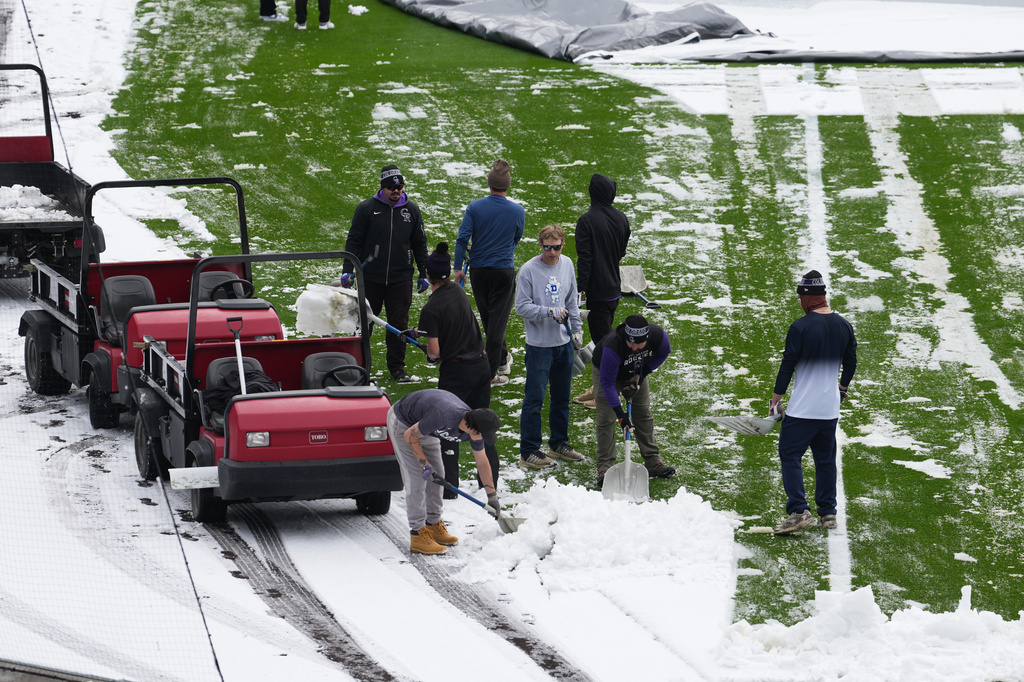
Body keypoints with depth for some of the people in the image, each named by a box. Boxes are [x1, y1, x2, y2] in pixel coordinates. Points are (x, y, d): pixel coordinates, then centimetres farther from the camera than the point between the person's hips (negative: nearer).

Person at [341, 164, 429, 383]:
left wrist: (424, 274, 13)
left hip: (401, 279, 2)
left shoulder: (411, 210, 6)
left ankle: (397, 367, 14)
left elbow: (419, 244, 14)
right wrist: (347, 270, -6)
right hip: (370, 278, -2)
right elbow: (354, 241, 0)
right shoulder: (366, 209, -2)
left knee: (399, 324, 3)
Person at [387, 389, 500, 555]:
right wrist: (424, 464, -21)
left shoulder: (474, 428, -16)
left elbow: (482, 463, 0)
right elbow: (410, 435, -26)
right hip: (403, 423, -8)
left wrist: (492, 496, 5)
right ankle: (418, 533, -11)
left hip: (425, 428, 8)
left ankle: (433, 525, 20)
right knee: (416, 478, -12)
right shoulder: (444, 417, -41)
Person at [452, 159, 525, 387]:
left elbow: (462, 238, -11)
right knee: (498, 319, 3)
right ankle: (491, 372, 1)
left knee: (488, 319, 18)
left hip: (479, 271, 1)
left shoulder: (475, 208, -8)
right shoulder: (517, 211, -6)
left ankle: (503, 358, 36)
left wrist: (458, 268, -5)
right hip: (505, 270, -1)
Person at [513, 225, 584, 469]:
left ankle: (558, 443, 29)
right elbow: (522, 307, -14)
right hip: (539, 345, -6)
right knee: (535, 398, -4)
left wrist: (577, 329, 11)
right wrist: (550, 312, -24)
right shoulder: (528, 270, -14)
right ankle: (528, 451, 1)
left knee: (562, 396, 16)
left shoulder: (567, 265, 5)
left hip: (565, 342, 6)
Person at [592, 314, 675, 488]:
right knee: (606, 419, -10)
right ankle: (604, 468, -6)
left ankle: (653, 462, 16)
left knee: (644, 415, 6)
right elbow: (607, 382, -35)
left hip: (637, 373, 4)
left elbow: (663, 353, -6)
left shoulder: (658, 336, -33)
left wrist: (641, 375, -14)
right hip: (607, 370, -4)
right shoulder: (612, 346, -44)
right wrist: (620, 413, -37)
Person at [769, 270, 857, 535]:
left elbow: (788, 366, -11)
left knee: (790, 456, -1)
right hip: (831, 407, 6)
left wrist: (775, 400, -2)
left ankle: (799, 511, -13)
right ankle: (828, 513, 18)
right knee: (825, 459, 15)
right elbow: (851, 362, 15)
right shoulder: (844, 326, 4)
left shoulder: (800, 327, -14)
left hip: (802, 409, -6)